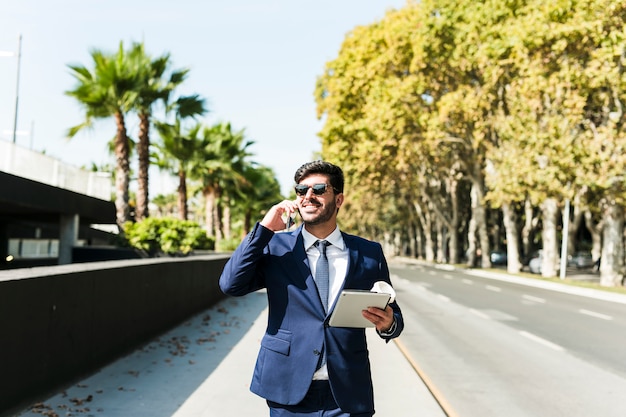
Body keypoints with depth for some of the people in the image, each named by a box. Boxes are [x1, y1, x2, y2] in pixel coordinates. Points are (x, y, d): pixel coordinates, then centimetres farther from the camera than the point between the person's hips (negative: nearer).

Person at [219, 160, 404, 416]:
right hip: (289, 390, 0)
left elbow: (393, 316, 8)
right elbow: (231, 285, -11)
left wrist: (388, 324, -14)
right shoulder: (275, 246, 0)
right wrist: (264, 229, -14)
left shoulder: (369, 253, 2)